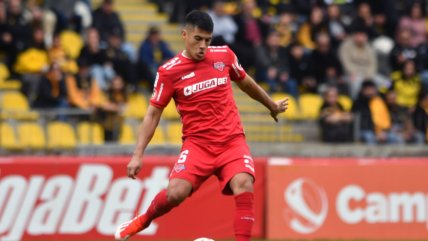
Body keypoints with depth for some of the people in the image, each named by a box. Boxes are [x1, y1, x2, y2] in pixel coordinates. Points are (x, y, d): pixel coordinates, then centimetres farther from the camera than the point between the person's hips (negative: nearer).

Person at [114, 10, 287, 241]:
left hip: (232, 141, 2)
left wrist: (272, 105, 37)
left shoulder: (224, 55, 3)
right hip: (197, 143, -2)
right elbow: (153, 113, 0)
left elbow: (246, 83, 23)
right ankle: (142, 221, 10)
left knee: (244, 186, -25)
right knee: (176, 193, -21)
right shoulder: (169, 71, -5)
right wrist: (138, 155, -6)